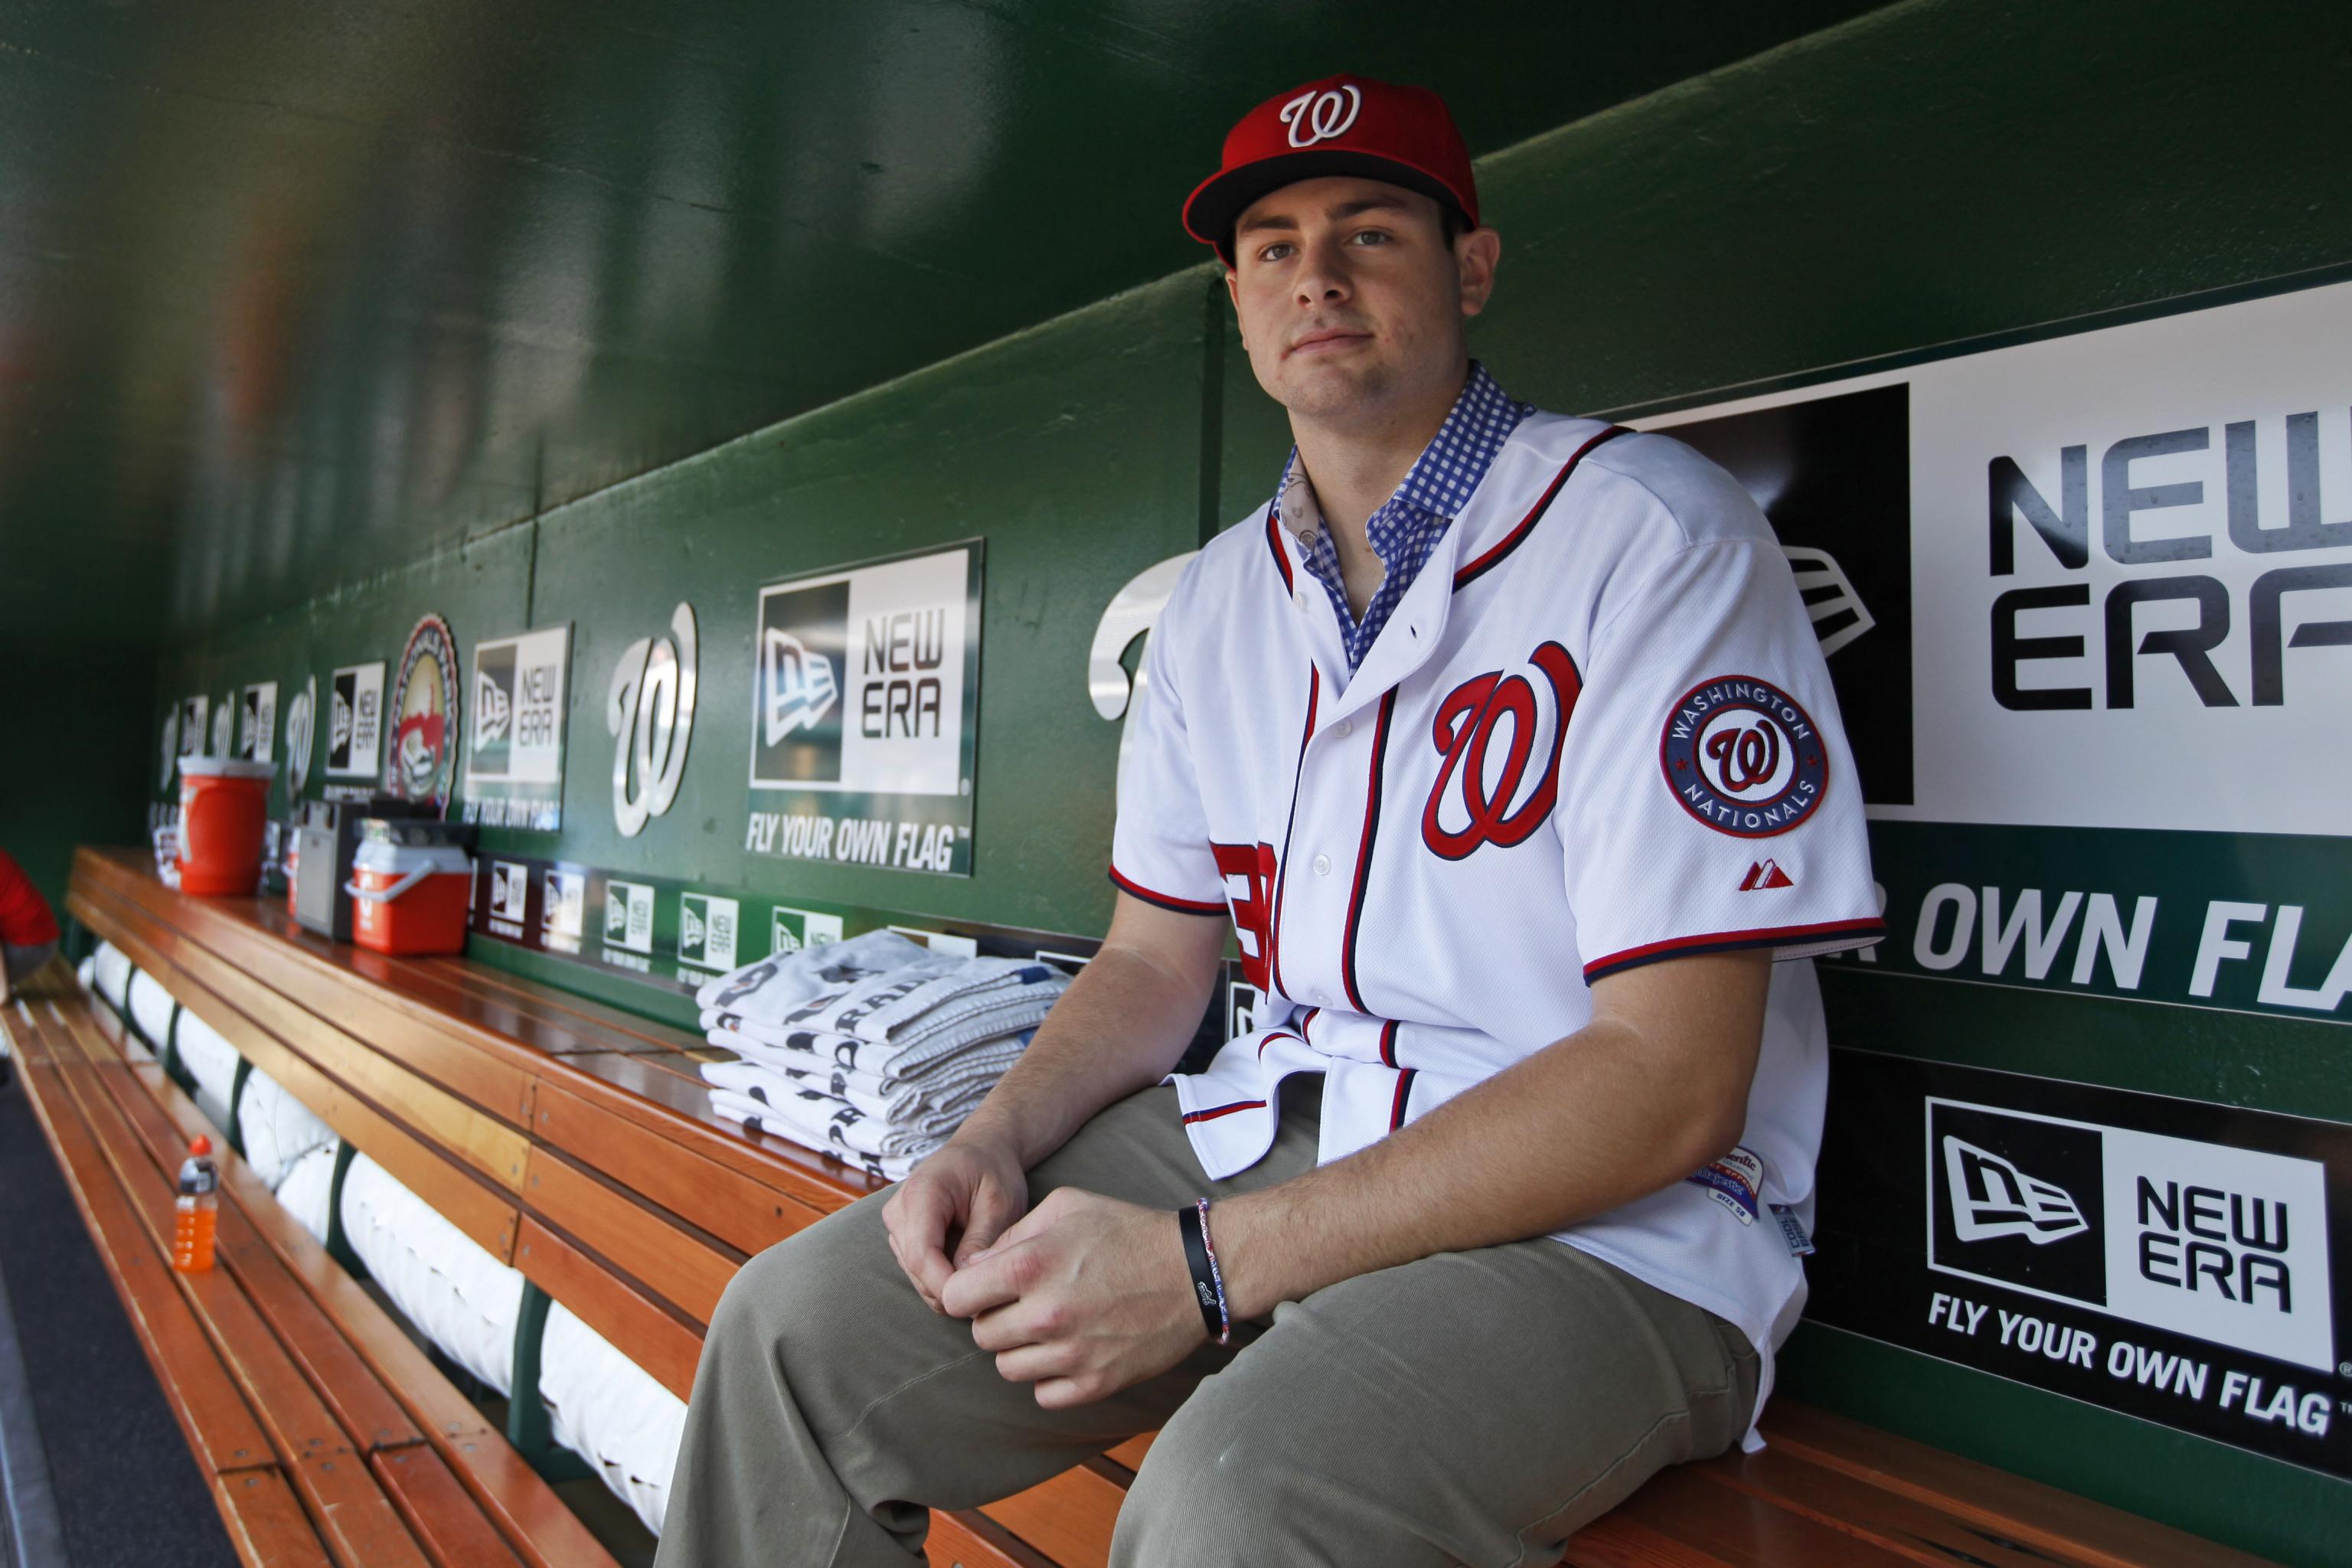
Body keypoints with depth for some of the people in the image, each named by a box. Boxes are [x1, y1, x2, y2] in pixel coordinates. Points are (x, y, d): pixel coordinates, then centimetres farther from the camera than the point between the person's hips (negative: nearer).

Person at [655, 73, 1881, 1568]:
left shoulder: (1648, 531, -12)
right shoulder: (1223, 594, 11)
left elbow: (1669, 1082, -18)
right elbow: (1156, 962, 15)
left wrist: (1209, 1262, -22)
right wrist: (998, 1143, -6)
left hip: (1608, 1219, -5)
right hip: (1272, 1137, 6)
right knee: (795, 1328, -4)